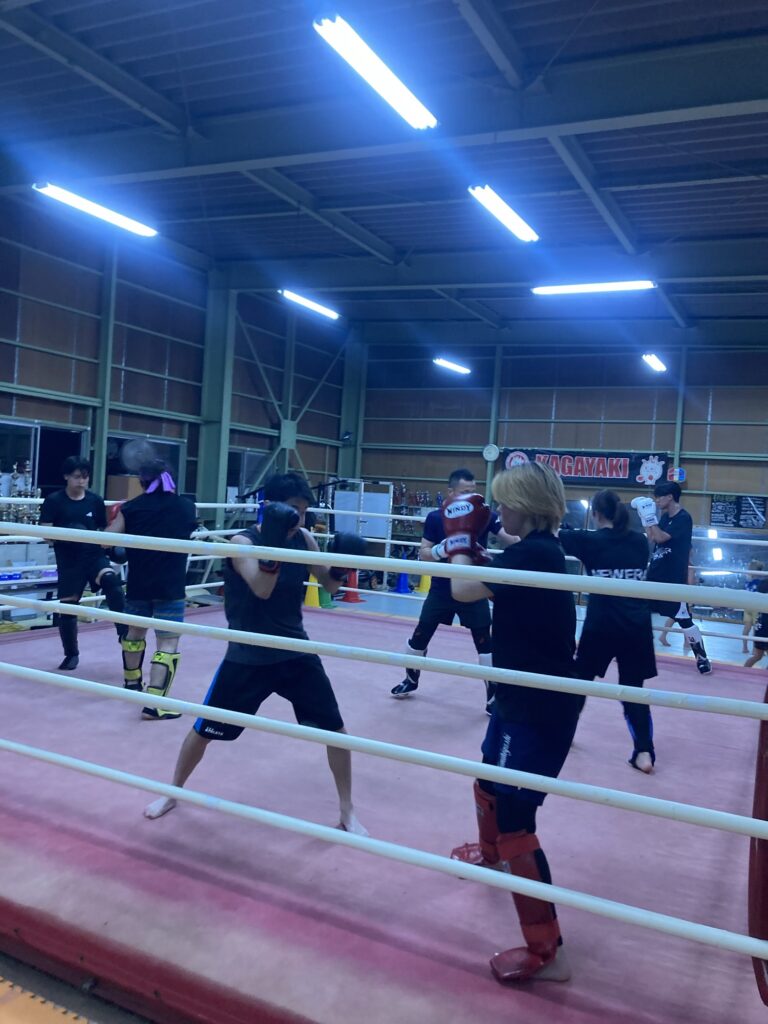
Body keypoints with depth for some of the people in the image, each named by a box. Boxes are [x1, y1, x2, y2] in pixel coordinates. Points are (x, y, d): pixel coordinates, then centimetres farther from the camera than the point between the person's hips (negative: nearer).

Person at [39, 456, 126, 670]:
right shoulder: (54, 501, -3)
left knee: (112, 583, -29)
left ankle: (124, 633, -21)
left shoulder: (96, 500, 4)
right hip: (68, 561, -1)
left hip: (95, 555, 1)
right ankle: (71, 654, 24)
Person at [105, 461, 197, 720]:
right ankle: (154, 703, -13)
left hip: (138, 584, 3)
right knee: (168, 643, -2)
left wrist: (118, 518, 17)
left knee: (135, 631, 25)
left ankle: (131, 682, 45)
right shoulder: (185, 507, 1)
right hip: (171, 587, -2)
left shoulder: (131, 508, -2)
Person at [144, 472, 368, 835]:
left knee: (334, 727, 1)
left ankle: (347, 810, 18)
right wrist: (274, 541, -43)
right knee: (204, 729, 9)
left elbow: (330, 585, 6)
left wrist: (340, 566, -16)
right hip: (247, 657, -3)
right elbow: (262, 590, -31)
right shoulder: (243, 542, -16)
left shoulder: (303, 539, -2)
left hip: (295, 652, 3)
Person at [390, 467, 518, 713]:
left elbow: (511, 542, -17)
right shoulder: (435, 518, -8)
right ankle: (411, 680, 36)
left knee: (484, 642, -3)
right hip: (441, 589, 1)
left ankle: (493, 695, 10)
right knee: (420, 636, 11)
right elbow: (423, 554, -6)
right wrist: (441, 549, -26)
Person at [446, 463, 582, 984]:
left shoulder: (534, 554, -25)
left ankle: (547, 954, 4)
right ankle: (490, 852, 59)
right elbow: (494, 576, 16)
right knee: (489, 782, 31)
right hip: (525, 697, 11)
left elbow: (463, 589, -27)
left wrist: (461, 538, -10)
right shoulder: (538, 549, 4)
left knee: (514, 818, -7)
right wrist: (473, 540, 3)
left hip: (542, 707, -11)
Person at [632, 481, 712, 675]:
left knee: (684, 620, -6)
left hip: (674, 580, -8)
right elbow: (652, 538, 12)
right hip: (655, 576, 8)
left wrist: (649, 515, -19)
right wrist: (645, 517, 6)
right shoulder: (665, 517, 10)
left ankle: (702, 657, 6)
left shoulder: (683, 518, -16)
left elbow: (660, 537, -24)